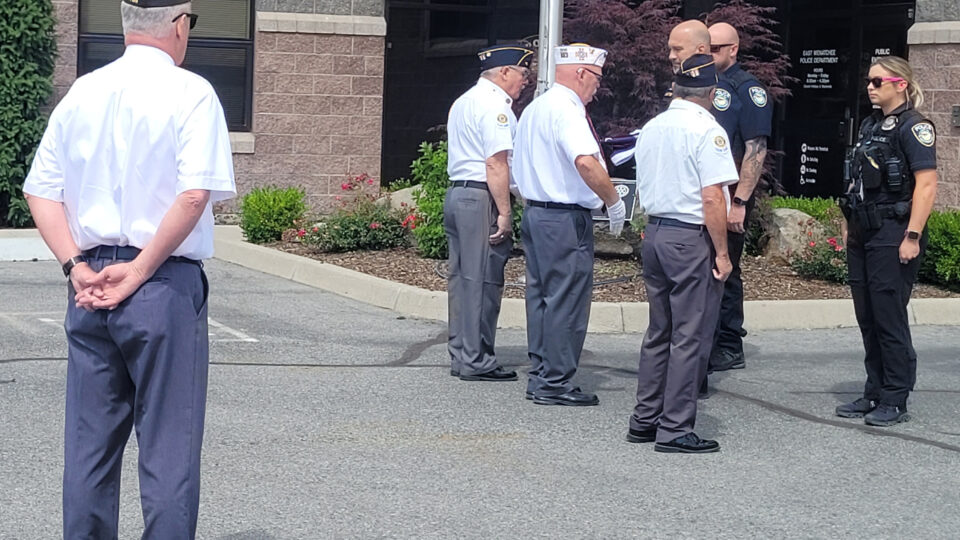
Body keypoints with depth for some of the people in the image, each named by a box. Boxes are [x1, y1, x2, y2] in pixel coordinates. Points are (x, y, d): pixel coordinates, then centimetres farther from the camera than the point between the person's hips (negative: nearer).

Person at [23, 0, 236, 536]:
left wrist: (76, 265, 1)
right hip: (166, 286, -5)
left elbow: (41, 192, 8)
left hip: (91, 285, 5)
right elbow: (194, 195, -18)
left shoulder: (82, 93, 9)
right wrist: (139, 271, -12)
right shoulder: (190, 93, -8)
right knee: (169, 447, 0)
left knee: (88, 443, 11)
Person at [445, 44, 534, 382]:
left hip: (456, 192, 10)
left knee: (461, 277, 13)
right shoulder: (494, 105, -11)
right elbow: (496, 164, -17)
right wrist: (504, 213, -17)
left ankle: (460, 356, 17)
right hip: (481, 199, -10)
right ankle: (476, 362, -4)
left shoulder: (463, 102, 21)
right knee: (482, 281, -6)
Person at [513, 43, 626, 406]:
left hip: (534, 210, 10)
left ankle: (539, 376, 19)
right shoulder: (566, 109, -15)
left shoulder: (534, 108, 16)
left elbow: (520, 169, 24)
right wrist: (614, 202, -20)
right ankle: (555, 383, -2)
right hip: (566, 218, -10)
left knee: (541, 295, 14)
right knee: (567, 300, -5)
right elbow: (586, 162, -29)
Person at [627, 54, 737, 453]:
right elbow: (712, 198, -17)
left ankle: (644, 420, 20)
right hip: (692, 239, -8)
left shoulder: (651, 128, 10)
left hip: (654, 230, 8)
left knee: (658, 331, 16)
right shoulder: (707, 130, -13)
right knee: (690, 336, -2)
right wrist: (721, 252, -12)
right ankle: (675, 429, -1)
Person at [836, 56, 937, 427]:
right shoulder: (870, 125, 15)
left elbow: (926, 185, -17)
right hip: (864, 236, 9)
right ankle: (875, 394, 20)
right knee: (867, 318, 11)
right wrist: (849, 225, 17)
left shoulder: (914, 127, -10)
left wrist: (913, 236, -21)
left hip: (893, 237, -9)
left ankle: (895, 401, 2)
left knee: (889, 317, -5)